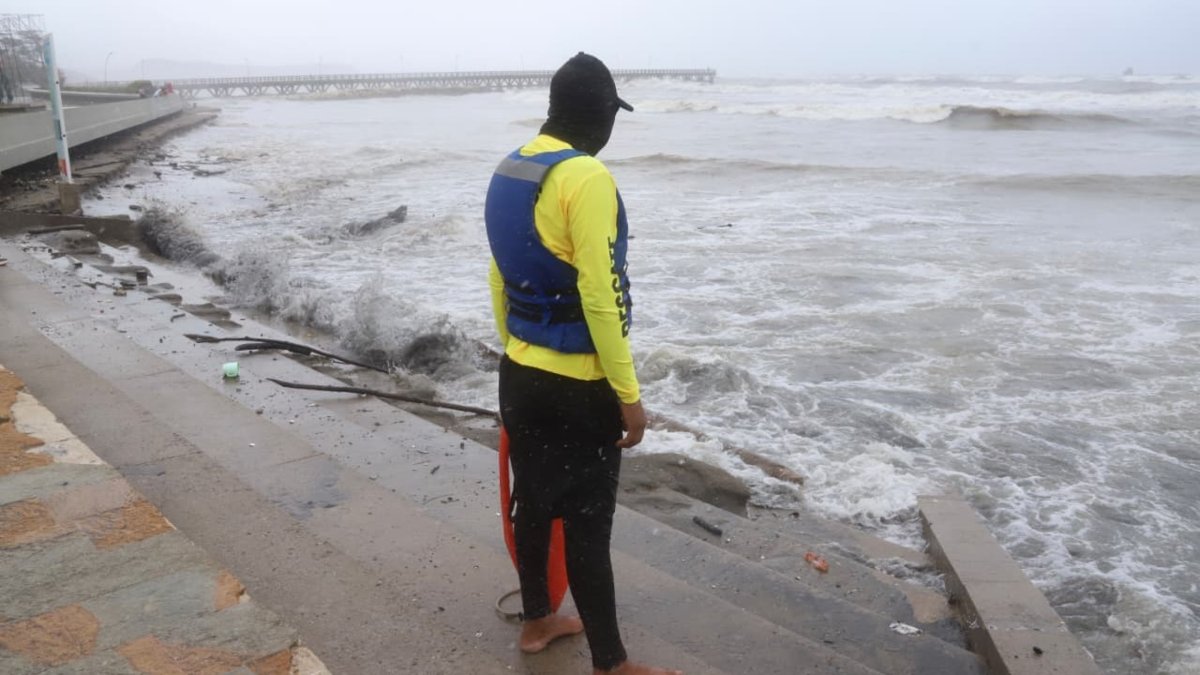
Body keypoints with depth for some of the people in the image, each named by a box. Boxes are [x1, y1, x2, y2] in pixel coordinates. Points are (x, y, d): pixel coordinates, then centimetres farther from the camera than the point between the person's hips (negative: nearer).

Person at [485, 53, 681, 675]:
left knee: (534, 502, 20)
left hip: (520, 373, 8)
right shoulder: (586, 177, -19)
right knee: (587, 523, 3)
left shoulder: (509, 171, 7)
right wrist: (628, 394, -15)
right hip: (576, 386, -8)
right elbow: (599, 295, -22)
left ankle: (537, 621, 38)